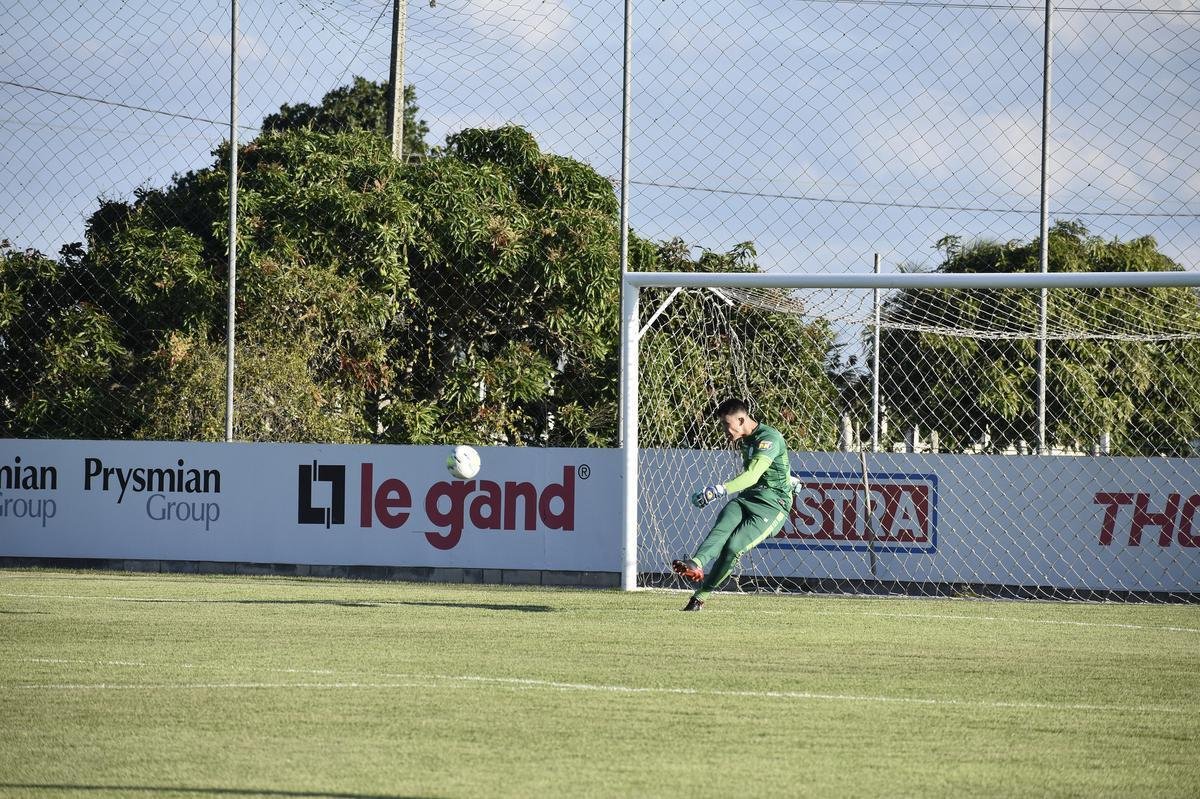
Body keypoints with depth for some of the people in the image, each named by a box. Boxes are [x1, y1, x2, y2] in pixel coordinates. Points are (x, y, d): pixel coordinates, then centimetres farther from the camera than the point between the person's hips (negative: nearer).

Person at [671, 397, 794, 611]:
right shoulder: (744, 440, 14)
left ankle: (700, 595, -22)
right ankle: (696, 565, -52)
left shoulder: (770, 438, -16)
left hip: (772, 506, -7)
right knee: (721, 529, -26)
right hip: (746, 498, 7)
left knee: (734, 546, -25)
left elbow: (752, 476, -31)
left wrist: (720, 489, -43)